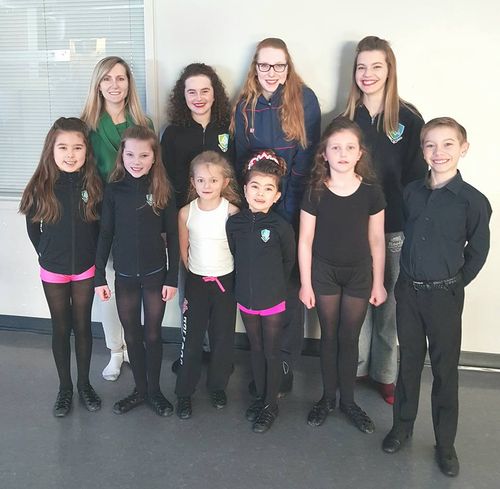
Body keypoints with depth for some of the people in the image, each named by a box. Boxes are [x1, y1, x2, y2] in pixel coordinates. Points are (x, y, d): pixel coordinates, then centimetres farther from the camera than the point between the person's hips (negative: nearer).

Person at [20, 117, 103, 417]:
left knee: (83, 326, 13)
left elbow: (101, 226, 0)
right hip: (53, 271, 0)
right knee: (61, 328, 12)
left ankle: (84, 384, 30)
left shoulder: (94, 185, -12)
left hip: (85, 270, 0)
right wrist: (47, 255, 4)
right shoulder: (41, 187, -13)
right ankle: (65, 387, 28)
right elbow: (32, 227, 2)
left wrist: (93, 256, -1)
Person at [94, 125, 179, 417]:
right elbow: (106, 235, 0)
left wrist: (172, 278, -6)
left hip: (155, 274, -1)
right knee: (132, 335, 13)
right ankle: (140, 389, 31)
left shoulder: (163, 191, -8)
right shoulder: (114, 190, -5)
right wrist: (99, 276, -1)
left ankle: (154, 390, 29)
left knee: (153, 334, 11)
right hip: (124, 275, 2)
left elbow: (173, 236, -5)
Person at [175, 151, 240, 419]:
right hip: (196, 282, 1)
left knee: (223, 337, 10)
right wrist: (195, 273, 6)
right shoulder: (186, 212, -6)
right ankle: (184, 392, 21)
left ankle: (217, 385, 31)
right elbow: (183, 251, 5)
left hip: (225, 282, -1)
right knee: (191, 339, 6)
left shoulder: (231, 211, -12)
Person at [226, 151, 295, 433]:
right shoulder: (234, 223, -7)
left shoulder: (281, 226, -16)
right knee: (256, 350, 19)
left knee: (272, 353, 10)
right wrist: (249, 282, 8)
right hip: (246, 299, 3)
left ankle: (271, 404, 26)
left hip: (273, 301, -3)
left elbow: (289, 261, -2)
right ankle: (261, 397, 36)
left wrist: (273, 286, 5)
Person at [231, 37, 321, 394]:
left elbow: (306, 158, -8)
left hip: (292, 209, -3)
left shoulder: (304, 100, -4)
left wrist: (287, 207, -13)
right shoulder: (245, 105, 6)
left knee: (290, 283, 2)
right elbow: (240, 158, 8)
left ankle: (286, 363, 14)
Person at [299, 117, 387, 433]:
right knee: (329, 336, 12)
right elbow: (305, 241, -5)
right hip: (324, 271, 0)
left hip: (359, 273, 0)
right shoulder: (316, 192, -10)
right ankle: (328, 397, 29)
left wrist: (379, 283, 2)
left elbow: (377, 241, -1)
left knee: (350, 339, 10)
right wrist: (305, 284, -5)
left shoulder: (371, 192, -9)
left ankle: (348, 400, 27)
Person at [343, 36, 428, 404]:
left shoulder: (409, 119, -2)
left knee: (390, 303, 7)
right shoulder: (346, 119, 4)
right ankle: (356, 367, 28)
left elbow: (417, 176, -1)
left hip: (396, 228, -1)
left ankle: (386, 374, 24)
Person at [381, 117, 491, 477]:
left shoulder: (474, 201, -12)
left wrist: (451, 284, 2)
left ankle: (446, 443, 24)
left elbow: (478, 252, -2)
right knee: (409, 361, 16)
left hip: (445, 295, -3)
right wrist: (412, 279, 10)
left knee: (445, 369, 7)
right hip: (408, 289, 4)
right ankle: (402, 427, 33)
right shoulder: (412, 192, 0)